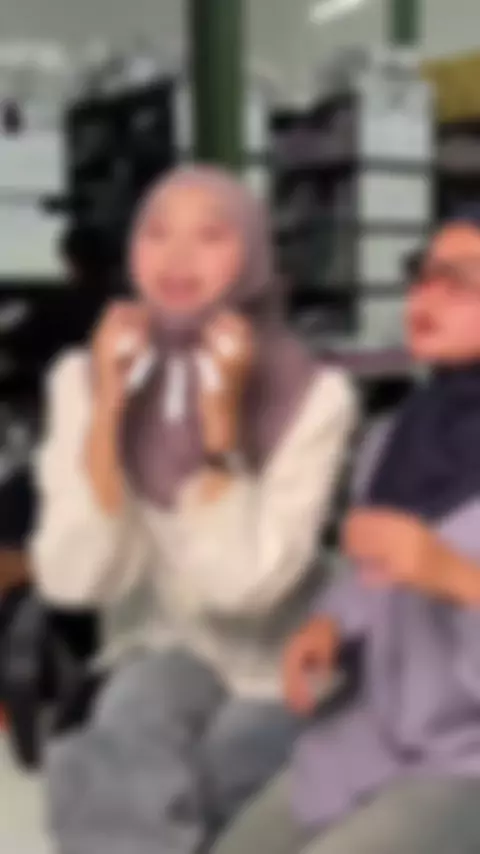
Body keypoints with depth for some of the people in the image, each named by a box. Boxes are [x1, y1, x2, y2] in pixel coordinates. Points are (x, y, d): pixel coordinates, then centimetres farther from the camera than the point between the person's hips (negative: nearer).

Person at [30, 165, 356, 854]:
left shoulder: (315, 396, -19)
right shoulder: (87, 379, -9)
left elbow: (244, 585, -26)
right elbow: (76, 581, -17)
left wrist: (221, 417, -30)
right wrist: (107, 411, -24)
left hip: (284, 673, -2)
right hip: (178, 650, 2)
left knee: (125, 797, -25)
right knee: (132, 734, -30)